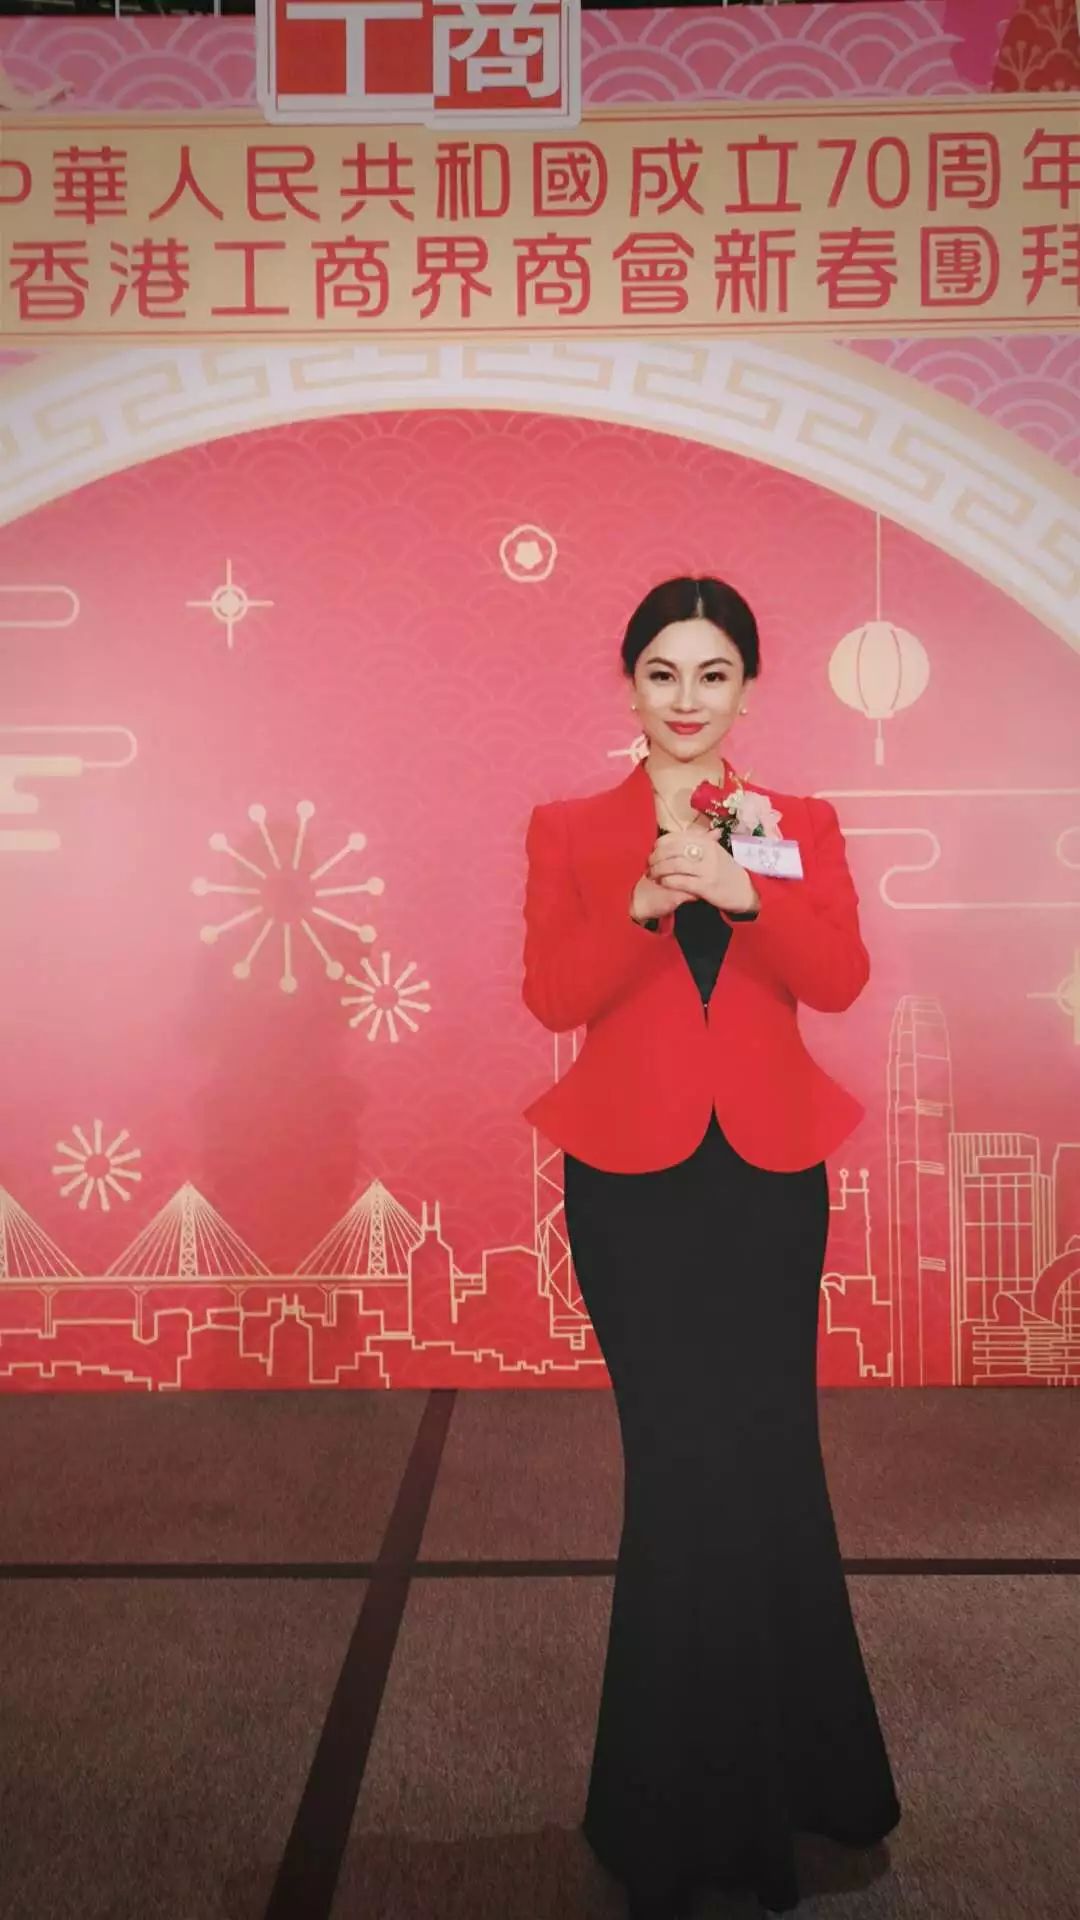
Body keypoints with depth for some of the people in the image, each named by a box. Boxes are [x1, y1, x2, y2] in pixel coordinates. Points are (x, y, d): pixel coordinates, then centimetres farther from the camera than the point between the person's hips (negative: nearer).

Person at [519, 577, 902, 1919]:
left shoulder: (800, 826, 8)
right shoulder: (568, 830, 5)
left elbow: (840, 977, -7)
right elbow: (552, 994, -6)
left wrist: (741, 893, -24)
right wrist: (644, 906, -22)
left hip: (767, 1173, 2)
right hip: (630, 1175, -1)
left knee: (763, 1453, 6)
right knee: (686, 1465, 2)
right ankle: (699, 1810, 26)